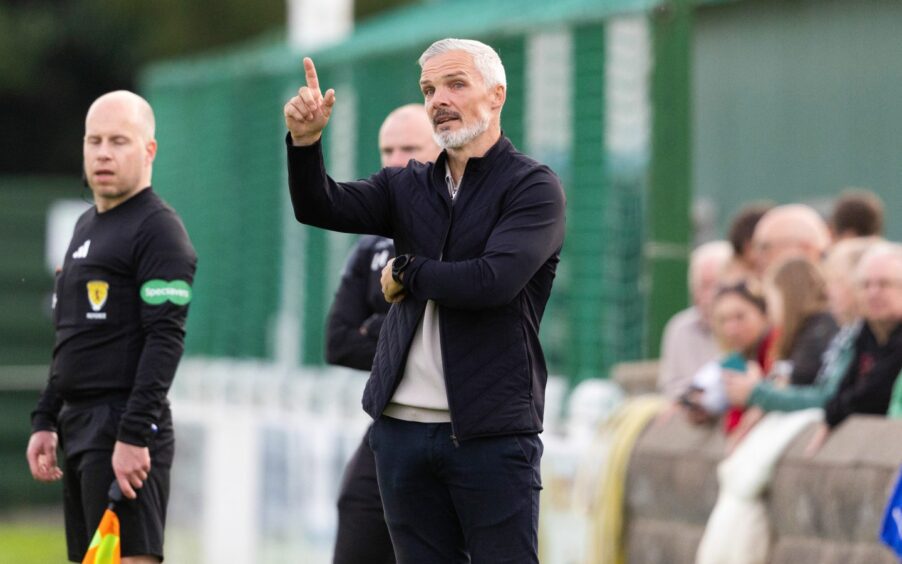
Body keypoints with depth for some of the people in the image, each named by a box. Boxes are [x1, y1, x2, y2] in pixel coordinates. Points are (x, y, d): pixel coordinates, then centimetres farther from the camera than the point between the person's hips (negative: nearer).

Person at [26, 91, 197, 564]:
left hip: (125, 434, -9)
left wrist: (133, 436, -22)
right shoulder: (87, 226, 20)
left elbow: (165, 341, -16)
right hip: (79, 427, 9)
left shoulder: (158, 230, -8)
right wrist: (45, 420, 19)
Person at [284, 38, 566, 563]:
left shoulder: (534, 186, -4)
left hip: (492, 433, -5)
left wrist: (406, 273, -5)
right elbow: (320, 207, -3)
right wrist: (305, 142, -21)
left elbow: (494, 280, -19)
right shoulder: (409, 187, 13)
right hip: (403, 426, 5)